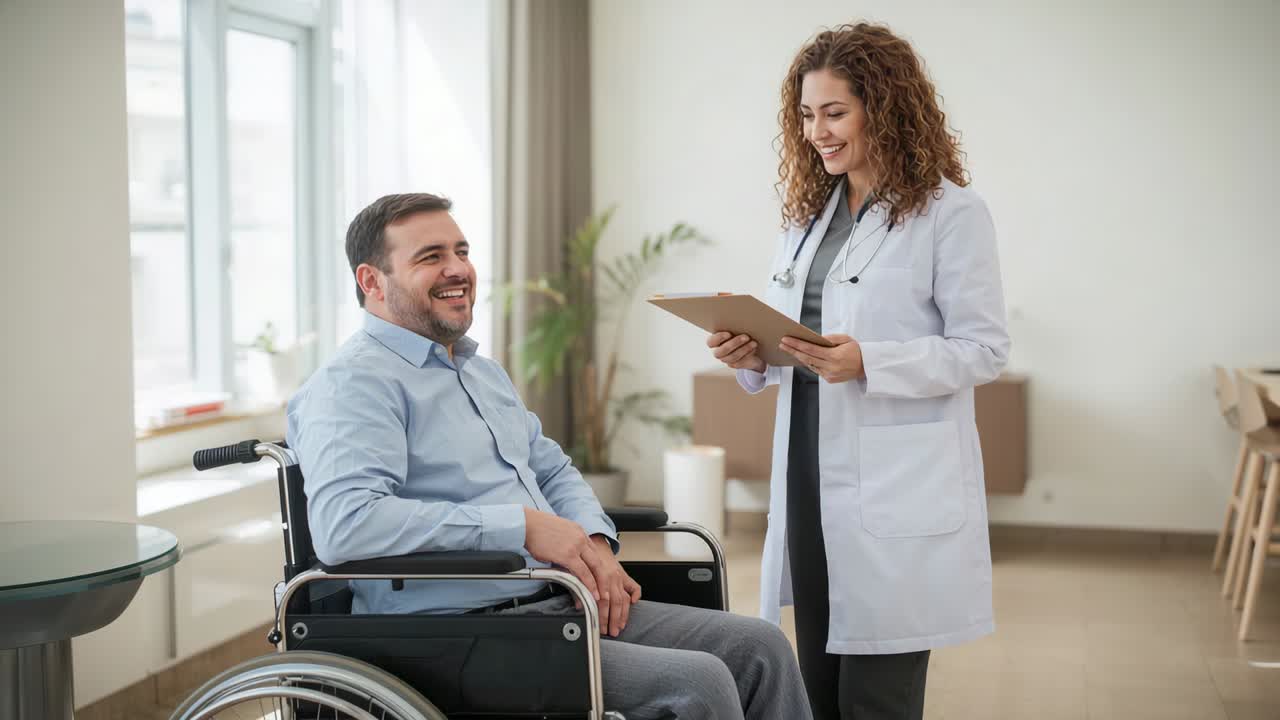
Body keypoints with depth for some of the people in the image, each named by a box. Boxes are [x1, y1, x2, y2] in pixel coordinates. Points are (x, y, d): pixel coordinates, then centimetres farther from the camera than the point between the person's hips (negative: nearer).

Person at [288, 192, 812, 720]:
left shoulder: (483, 372, 21)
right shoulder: (353, 383, -10)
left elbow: (554, 471, 29)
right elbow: (344, 523, -26)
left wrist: (593, 542, 4)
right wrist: (522, 526, -22)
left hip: (561, 605, 9)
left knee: (758, 646, 0)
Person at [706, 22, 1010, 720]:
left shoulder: (951, 212, -7)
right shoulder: (808, 212, 15)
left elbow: (982, 349, -11)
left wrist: (867, 363, -23)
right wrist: (754, 355, -3)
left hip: (894, 492, -6)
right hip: (809, 473, 7)